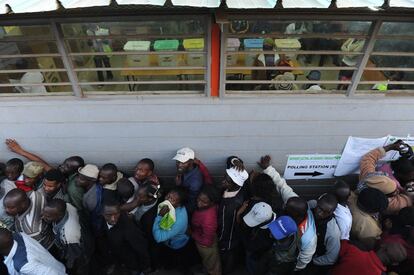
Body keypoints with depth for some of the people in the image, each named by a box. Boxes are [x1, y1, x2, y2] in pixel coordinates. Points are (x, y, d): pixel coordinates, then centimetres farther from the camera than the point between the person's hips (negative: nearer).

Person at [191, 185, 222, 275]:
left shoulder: (209, 218, -44)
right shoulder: (208, 206, -25)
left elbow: (206, 242, -32)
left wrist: (192, 234, -18)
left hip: (206, 246, -7)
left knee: (212, 267, 27)